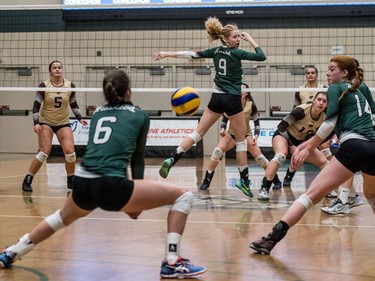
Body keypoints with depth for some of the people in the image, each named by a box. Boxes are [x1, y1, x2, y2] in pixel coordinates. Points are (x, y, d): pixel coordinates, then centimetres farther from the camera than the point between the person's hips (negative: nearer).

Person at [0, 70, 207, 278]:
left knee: (64, 217, 40)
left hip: (82, 186, 6)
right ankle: (172, 263, -6)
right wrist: (137, 201, 27)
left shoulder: (98, 113, 24)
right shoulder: (140, 115, 11)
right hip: (110, 187, -6)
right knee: (184, 196, 3)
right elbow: (137, 158, 17)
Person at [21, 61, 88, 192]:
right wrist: (36, 123, -19)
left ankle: (70, 181, 9)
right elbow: (36, 105, -9)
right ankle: (27, 180, -4)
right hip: (46, 122, -3)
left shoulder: (70, 85, -4)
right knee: (44, 152, -16)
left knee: (70, 152, -11)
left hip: (63, 123, 3)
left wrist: (80, 118, 0)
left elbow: (73, 104, 10)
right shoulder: (44, 86, -11)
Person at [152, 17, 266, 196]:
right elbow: (261, 57, -10)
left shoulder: (216, 51, 9)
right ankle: (244, 180, 6)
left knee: (197, 133, 6)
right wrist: (251, 39, 0)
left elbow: (193, 54, 11)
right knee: (241, 141, 5)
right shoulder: (236, 53, -9)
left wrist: (167, 54, 17)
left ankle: (171, 160, -10)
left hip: (216, 97, 5)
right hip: (232, 99, -5)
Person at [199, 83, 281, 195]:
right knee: (217, 152, -22)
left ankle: (276, 180, 5)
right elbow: (224, 119, -5)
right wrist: (222, 129, -24)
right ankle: (206, 181, -15)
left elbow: (257, 123, -8)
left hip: (246, 134, -1)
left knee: (259, 157, -14)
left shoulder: (251, 105, -15)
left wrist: (256, 136, -23)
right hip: (231, 134, 1)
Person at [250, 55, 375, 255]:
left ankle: (272, 239, -21)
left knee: (311, 195, -12)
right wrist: (305, 145, 25)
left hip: (353, 147, -7)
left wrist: (308, 148, 2)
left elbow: (330, 124, -5)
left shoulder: (336, 88, 10)